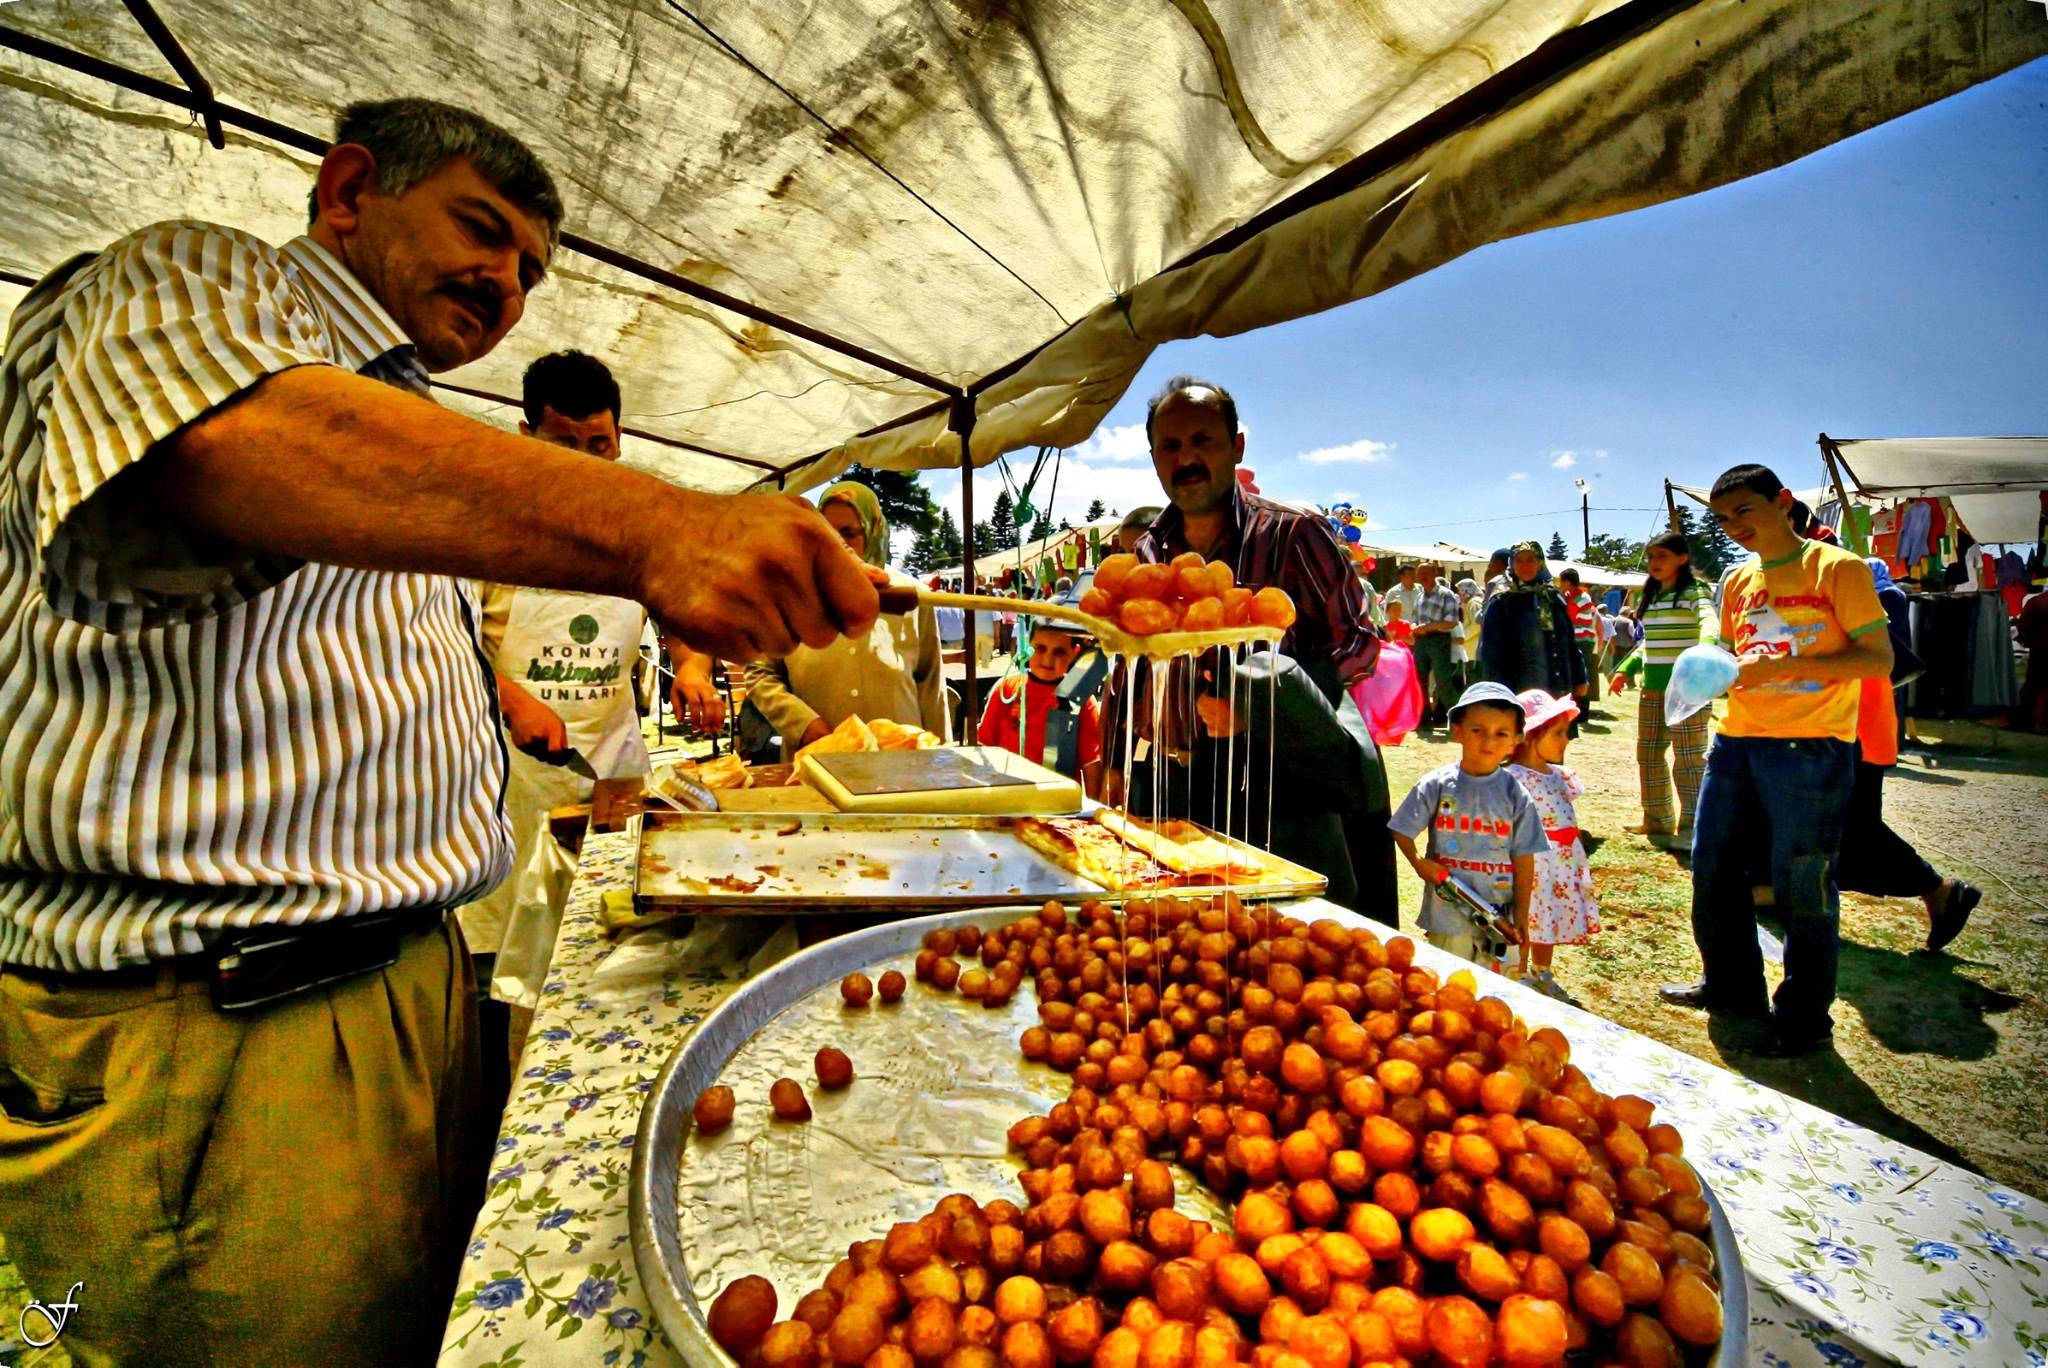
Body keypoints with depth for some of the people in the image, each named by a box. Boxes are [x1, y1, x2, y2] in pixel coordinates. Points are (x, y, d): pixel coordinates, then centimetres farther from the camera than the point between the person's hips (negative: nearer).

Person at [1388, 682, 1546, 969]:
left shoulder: (1515, 795, -1)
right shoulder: (1435, 786, -4)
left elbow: (1524, 860, 3)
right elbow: (1402, 831, 1)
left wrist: (1521, 914, 2)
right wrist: (1418, 862, -16)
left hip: (1500, 916, 1)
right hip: (1447, 916, -1)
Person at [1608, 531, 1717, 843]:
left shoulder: (1694, 592, -6)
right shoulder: (1647, 598, 15)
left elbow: (1709, 619, -26)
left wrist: (1705, 647, -47)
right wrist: (1625, 670, 12)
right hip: (1652, 686, 8)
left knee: (1688, 757, -4)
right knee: (1648, 753, 12)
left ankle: (1692, 826, 3)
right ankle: (1657, 819, 24)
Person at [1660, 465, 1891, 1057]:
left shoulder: (1837, 568, -4)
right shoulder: (1736, 580, 13)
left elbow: (1879, 658, -9)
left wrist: (1784, 667, -20)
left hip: (1810, 747, -6)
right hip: (1735, 741, 6)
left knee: (1800, 886, 1)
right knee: (1712, 869, 12)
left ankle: (1804, 1018, 19)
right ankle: (1731, 986, 31)